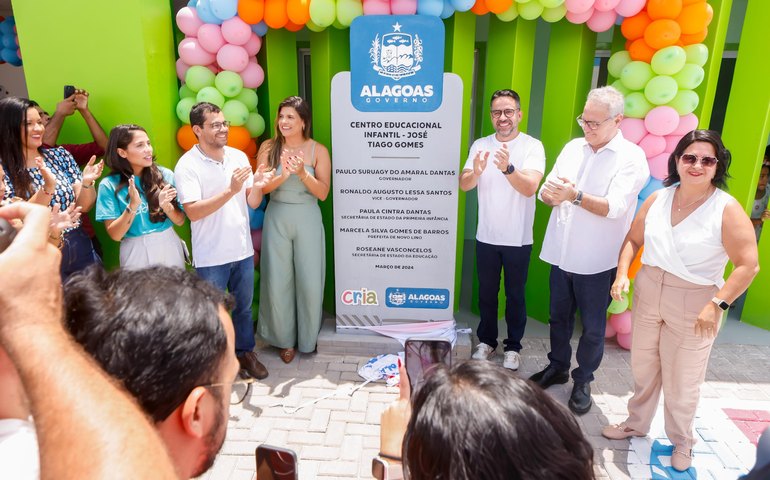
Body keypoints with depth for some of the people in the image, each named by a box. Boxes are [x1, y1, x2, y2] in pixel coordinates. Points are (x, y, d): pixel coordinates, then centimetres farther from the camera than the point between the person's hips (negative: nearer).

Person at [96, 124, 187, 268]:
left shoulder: (165, 175, -3)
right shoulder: (109, 185, -6)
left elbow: (180, 221, 1)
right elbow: (115, 235, -10)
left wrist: (166, 205, -19)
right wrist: (132, 206, -22)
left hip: (169, 247, 2)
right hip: (137, 253, -2)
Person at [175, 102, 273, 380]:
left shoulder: (239, 157, 2)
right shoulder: (187, 165, -12)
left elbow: (253, 203, 4)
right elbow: (193, 212, -21)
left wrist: (257, 187, -18)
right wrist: (231, 190, -27)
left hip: (243, 250, 5)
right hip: (211, 257, -4)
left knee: (244, 307, 19)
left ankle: (246, 352, 37)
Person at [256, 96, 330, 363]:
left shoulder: (318, 151, -3)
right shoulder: (269, 148, 0)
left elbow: (323, 193, -7)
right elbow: (261, 187, -6)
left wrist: (302, 173, -22)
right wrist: (283, 175, -23)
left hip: (307, 220, -1)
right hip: (276, 219, 1)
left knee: (309, 281, 6)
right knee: (278, 281, 6)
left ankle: (309, 337, 29)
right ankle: (285, 338, 25)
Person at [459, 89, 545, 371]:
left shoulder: (533, 146, -8)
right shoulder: (480, 145, 2)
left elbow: (530, 188, -22)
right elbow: (464, 185, -7)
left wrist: (508, 168, -41)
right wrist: (476, 172, -29)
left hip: (518, 239, -2)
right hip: (486, 236, 3)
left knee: (515, 296, 10)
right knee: (487, 293, 15)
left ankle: (513, 347, 26)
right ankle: (486, 341, 33)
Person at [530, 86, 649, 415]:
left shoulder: (631, 157, -10)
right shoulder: (573, 148, 6)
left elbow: (614, 207, -21)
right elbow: (546, 193, 5)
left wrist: (575, 195, -35)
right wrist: (550, 192, -19)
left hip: (597, 261, -5)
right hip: (561, 252, 5)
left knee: (592, 327, 10)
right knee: (559, 316, 19)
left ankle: (583, 381, 29)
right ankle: (557, 367, 38)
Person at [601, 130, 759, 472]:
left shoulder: (727, 210, -13)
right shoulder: (657, 199, 0)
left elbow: (748, 265, -14)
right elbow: (633, 239, 9)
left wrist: (717, 304, -22)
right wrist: (622, 274, -6)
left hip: (694, 307, -4)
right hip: (647, 296, 4)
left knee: (682, 381, 11)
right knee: (643, 369, 19)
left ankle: (682, 442, 36)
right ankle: (636, 424, 41)